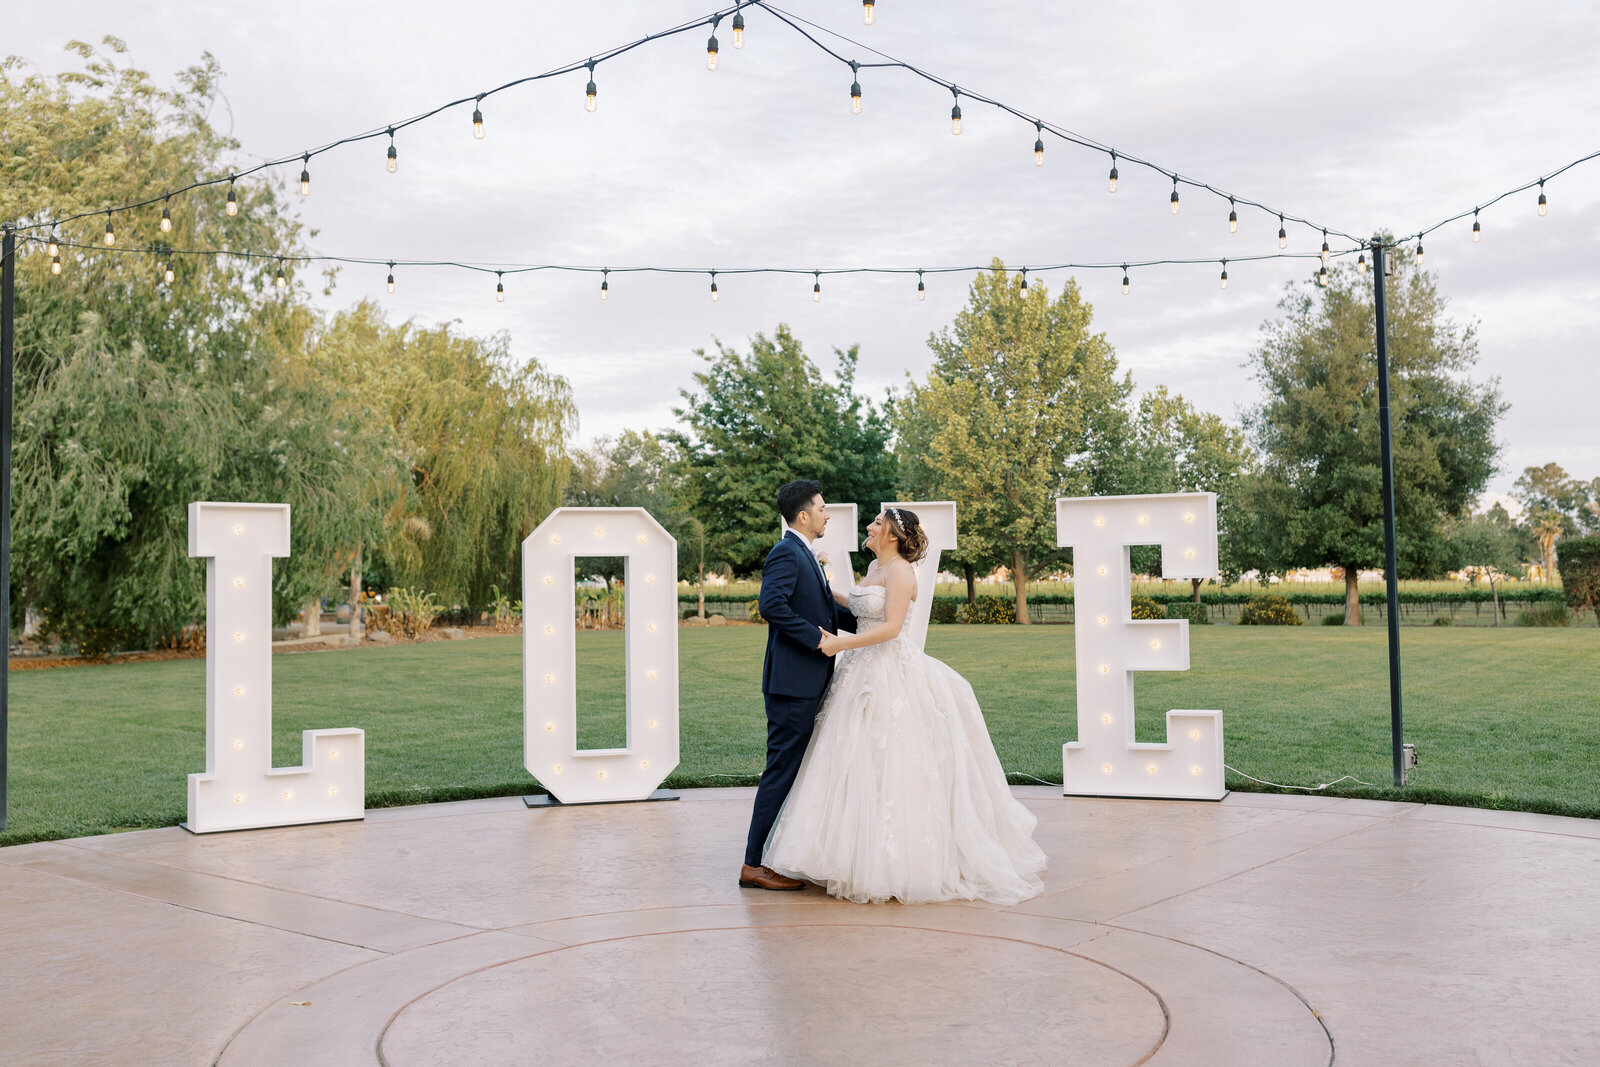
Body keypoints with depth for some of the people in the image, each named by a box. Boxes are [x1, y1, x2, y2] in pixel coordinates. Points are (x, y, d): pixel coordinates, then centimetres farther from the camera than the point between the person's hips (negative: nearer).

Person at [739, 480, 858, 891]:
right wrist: (815, 637, -23)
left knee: (796, 771, 16)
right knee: (781, 772, -6)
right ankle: (754, 864, 0)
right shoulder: (786, 553, -13)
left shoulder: (804, 556, 19)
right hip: (792, 683, -10)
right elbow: (772, 604, -28)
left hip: (807, 685, 10)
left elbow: (828, 610, 24)